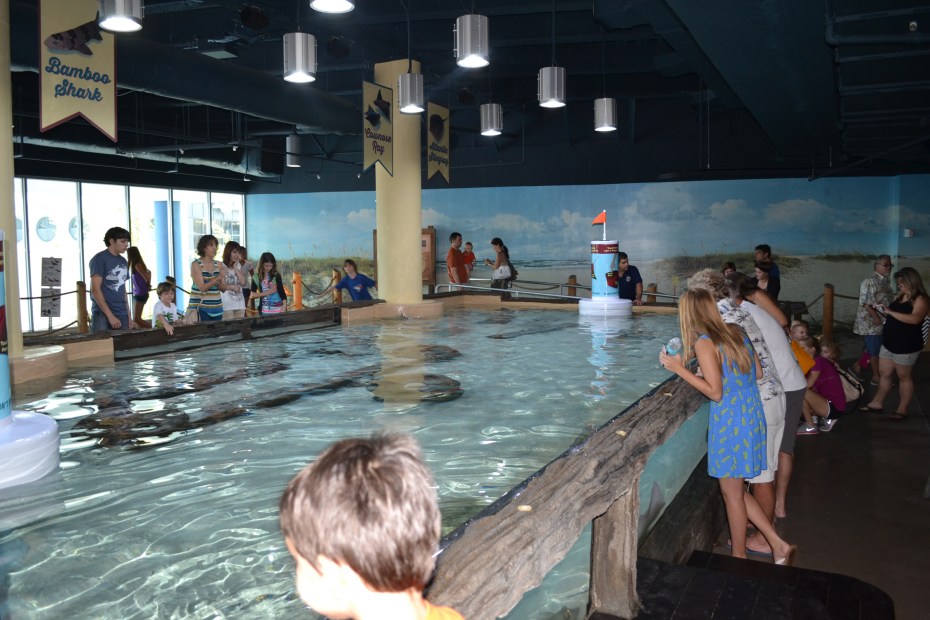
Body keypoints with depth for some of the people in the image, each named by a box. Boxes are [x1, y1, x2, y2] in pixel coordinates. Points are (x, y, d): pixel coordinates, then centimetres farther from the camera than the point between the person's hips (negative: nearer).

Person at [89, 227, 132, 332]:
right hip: (102, 314, -6)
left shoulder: (123, 262, 14)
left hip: (122, 315, 6)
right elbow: (95, 289, -12)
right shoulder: (99, 259, -6)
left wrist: (128, 316, 12)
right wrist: (110, 316, -17)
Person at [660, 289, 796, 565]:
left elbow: (715, 392, -18)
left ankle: (739, 557, 24)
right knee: (736, 489, 21)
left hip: (730, 423, -8)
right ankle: (778, 545, 21)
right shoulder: (736, 332, 6)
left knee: (732, 493, 9)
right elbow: (758, 372, 11)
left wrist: (679, 368, -16)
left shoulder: (704, 343, -16)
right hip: (752, 416, 8)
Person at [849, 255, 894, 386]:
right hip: (871, 322, -9)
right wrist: (876, 316, -23)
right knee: (875, 350, 1)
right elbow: (866, 302, -23)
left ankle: (857, 366, 31)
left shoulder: (885, 281, 11)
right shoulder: (870, 282, -18)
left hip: (882, 322, 9)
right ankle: (876, 376, 11)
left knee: (870, 348, 17)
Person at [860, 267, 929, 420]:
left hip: (906, 346, -7)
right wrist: (884, 310, -1)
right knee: (884, 374, 14)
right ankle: (877, 403, 25)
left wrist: (890, 312, -29)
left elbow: (914, 319, -32)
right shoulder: (900, 296, 9)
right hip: (889, 343, 7)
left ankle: (902, 410, 16)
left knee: (903, 377, 5)